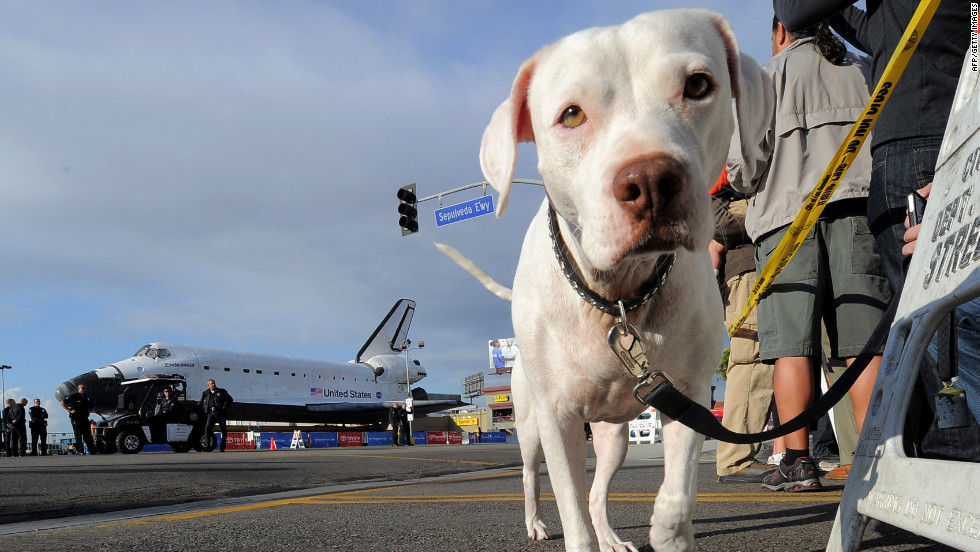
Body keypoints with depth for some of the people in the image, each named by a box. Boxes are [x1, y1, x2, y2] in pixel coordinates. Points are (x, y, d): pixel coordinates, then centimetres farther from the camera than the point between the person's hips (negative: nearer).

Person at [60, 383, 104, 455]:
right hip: (76, 418, -6)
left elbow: (93, 408, 25)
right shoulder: (74, 396, -2)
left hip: (84, 418, 6)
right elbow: (62, 403, -6)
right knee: (78, 435, -5)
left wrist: (101, 415, 21)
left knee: (88, 435, 3)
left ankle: (92, 450, 1)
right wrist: (70, 410, -15)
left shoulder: (87, 397, 17)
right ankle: (80, 451, -2)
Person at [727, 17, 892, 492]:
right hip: (859, 207, 3)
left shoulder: (770, 74, 8)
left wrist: (744, 183, 18)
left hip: (788, 213, -3)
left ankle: (797, 461, -8)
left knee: (793, 345, -5)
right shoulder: (863, 70, 19)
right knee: (865, 343, -2)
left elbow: (745, 159, -3)